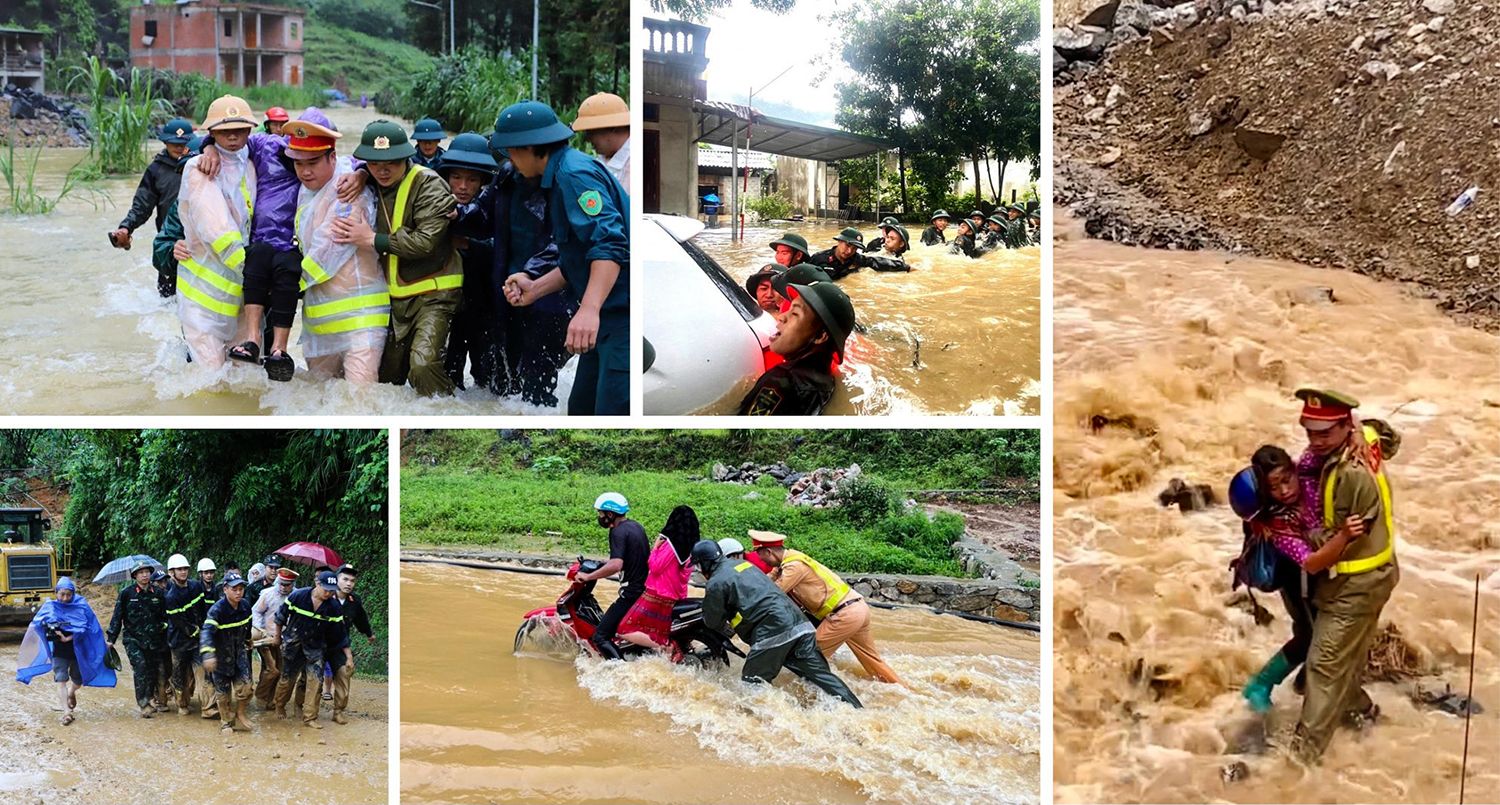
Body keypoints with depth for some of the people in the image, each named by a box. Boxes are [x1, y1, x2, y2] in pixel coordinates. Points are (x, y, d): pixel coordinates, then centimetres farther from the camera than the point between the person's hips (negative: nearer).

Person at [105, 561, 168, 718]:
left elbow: (163, 617, 15)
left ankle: (147, 700, 21)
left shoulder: (157, 593, 7)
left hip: (152, 640, 4)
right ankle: (143, 704, -19)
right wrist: (111, 638, -3)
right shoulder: (126, 593, -3)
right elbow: (117, 616, 0)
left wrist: (164, 639, 16)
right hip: (133, 639, -4)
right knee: (140, 666, -19)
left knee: (151, 670, 5)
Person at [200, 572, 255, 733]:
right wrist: (208, 654, -54)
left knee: (244, 684, -4)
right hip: (221, 653, -4)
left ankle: (240, 714, 19)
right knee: (222, 690, 7)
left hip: (239, 650, 4)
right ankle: (225, 721, 25)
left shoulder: (245, 605, -8)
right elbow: (207, 631, -39)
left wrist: (248, 641, 30)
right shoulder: (217, 609, -27)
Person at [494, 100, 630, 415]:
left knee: (613, 412, -13)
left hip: (623, 315, -11)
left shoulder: (575, 174, -15)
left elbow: (610, 244, -28)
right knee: (582, 409, 15)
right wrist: (534, 289, 14)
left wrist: (589, 309, -37)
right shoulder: (562, 175, 18)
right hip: (608, 318, 11)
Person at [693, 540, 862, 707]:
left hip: (773, 634, -8)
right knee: (821, 675, 6)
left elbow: (712, 621, 10)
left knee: (752, 682, 6)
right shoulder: (743, 564, 25)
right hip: (800, 625, 8)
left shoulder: (716, 583, 0)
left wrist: (724, 626, 32)